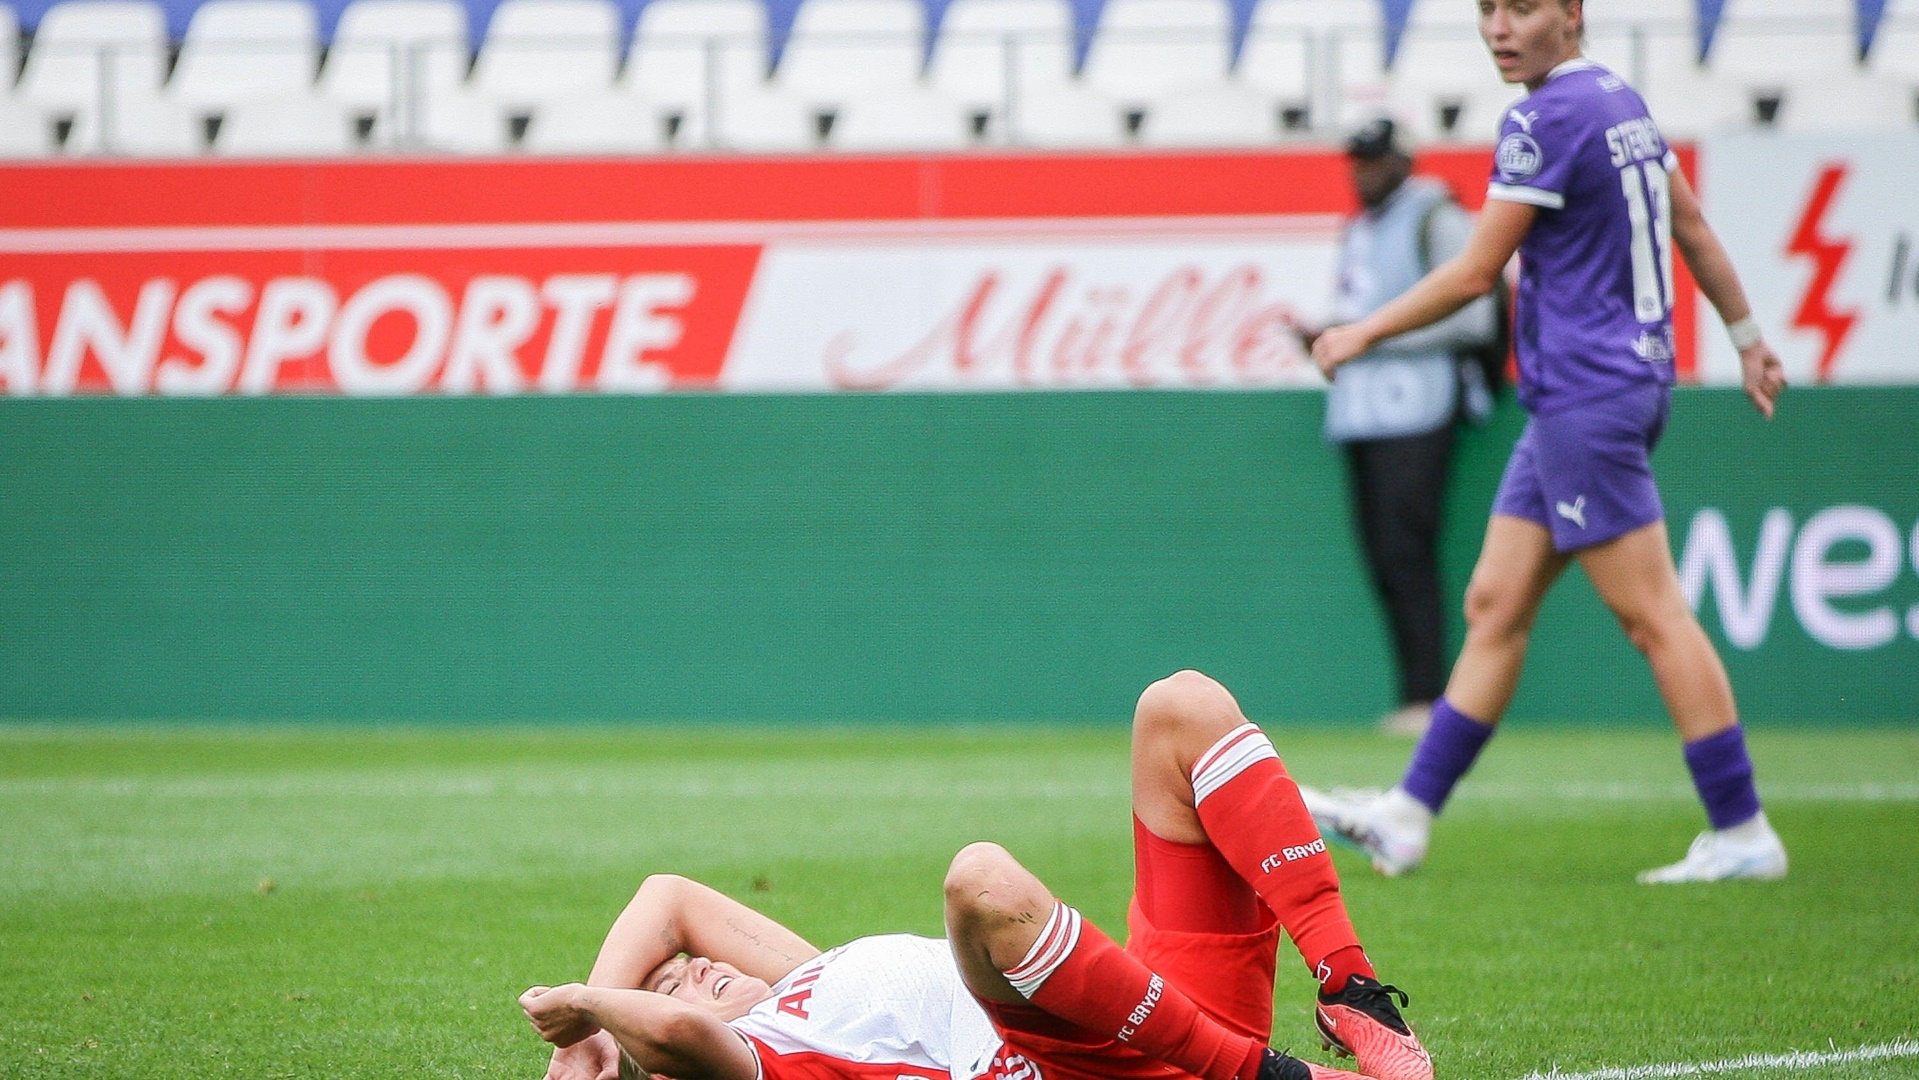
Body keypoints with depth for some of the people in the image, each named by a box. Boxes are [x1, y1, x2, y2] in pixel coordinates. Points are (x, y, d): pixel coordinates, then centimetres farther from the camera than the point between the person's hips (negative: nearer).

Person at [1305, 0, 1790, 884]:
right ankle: (1407, 818, 11)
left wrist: (1363, 334, -2)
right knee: (1495, 607, 9)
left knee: (1653, 616, -8)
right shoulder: (1621, 101, 14)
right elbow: (1693, 227, 21)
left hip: (1587, 399, -10)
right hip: (1573, 402, 10)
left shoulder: (1547, 119, -15)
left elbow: (1475, 274, -13)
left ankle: (1743, 835, -7)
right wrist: (1749, 339, 29)